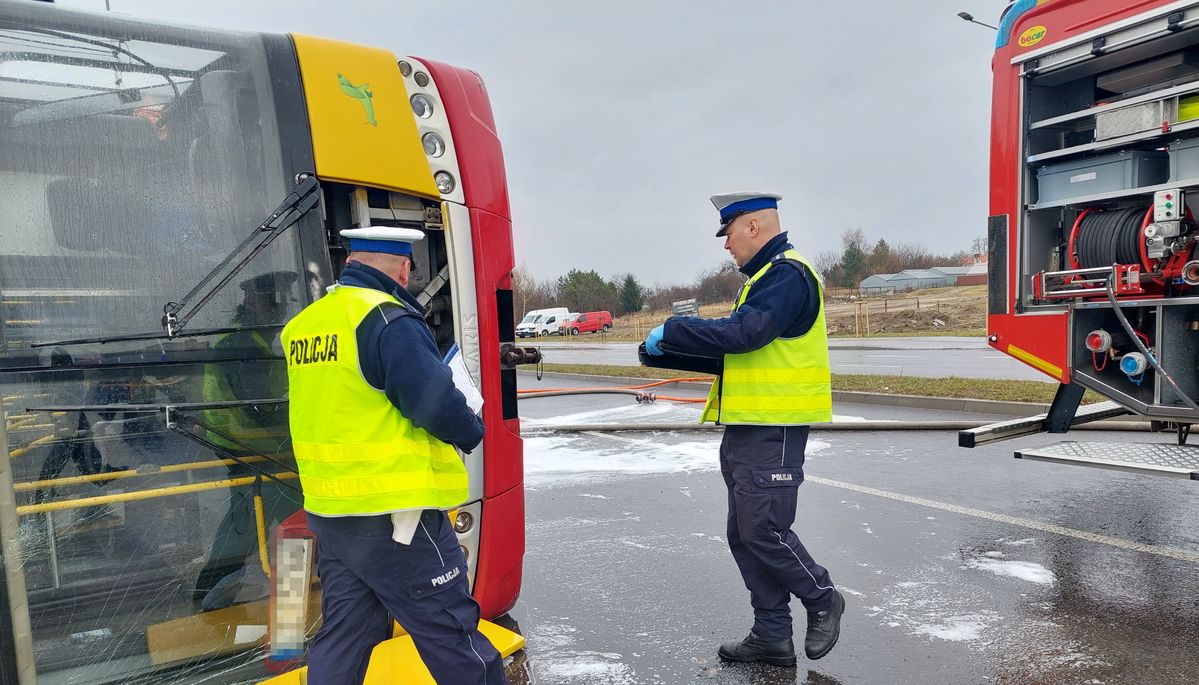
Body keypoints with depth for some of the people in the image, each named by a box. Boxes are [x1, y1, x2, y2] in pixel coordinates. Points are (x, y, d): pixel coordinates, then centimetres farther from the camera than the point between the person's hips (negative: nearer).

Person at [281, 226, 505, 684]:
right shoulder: (389, 321, -17)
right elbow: (438, 403, -21)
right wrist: (471, 432, -2)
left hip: (328, 510, 8)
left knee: (343, 636, 19)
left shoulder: (304, 324, 9)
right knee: (452, 635, 5)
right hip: (395, 516, -8)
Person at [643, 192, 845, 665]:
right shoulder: (764, 278, 20)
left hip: (773, 431, -10)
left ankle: (823, 600, 19)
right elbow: (733, 351, 19)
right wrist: (672, 351, 9)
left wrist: (673, 332, -16)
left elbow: (744, 333, -25)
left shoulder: (788, 275, -12)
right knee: (744, 535, 12)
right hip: (745, 428, 10)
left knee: (763, 529, -6)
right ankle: (772, 635, 22)